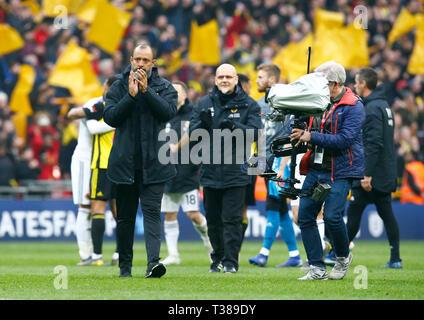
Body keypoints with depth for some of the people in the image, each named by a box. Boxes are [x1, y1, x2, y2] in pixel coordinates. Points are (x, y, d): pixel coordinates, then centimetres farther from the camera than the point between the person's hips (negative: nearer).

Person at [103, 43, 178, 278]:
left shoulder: (164, 87, 6)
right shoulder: (119, 86, 7)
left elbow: (169, 111, -10)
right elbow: (110, 117, -4)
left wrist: (146, 91, -16)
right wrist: (131, 95, -13)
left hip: (153, 163, -1)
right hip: (125, 162, 2)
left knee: (152, 212, -11)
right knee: (125, 216, 8)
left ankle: (153, 261, -22)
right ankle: (125, 266, 17)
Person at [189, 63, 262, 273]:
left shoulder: (248, 105, 2)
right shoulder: (204, 104, 10)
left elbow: (255, 131, -8)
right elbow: (193, 132, 5)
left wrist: (234, 126, -25)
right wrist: (203, 123, -16)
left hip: (235, 172, -3)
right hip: (210, 171, 3)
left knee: (232, 219, -6)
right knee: (213, 220, 10)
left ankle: (231, 261, -4)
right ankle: (217, 258, 22)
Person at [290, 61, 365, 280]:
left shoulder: (353, 106, -9)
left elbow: (344, 140, -20)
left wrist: (311, 137, -21)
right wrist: (300, 134, 0)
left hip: (341, 172, -7)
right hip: (316, 169, 7)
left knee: (332, 216, -17)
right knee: (305, 216, -1)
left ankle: (343, 257, 11)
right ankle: (317, 269, 5)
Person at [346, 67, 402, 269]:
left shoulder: (372, 109, -15)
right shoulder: (384, 105, 16)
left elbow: (373, 144, -22)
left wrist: (367, 175, -24)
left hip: (372, 174, -9)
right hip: (387, 175, 9)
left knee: (353, 212, -3)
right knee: (386, 214, 8)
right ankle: (395, 259, 5)